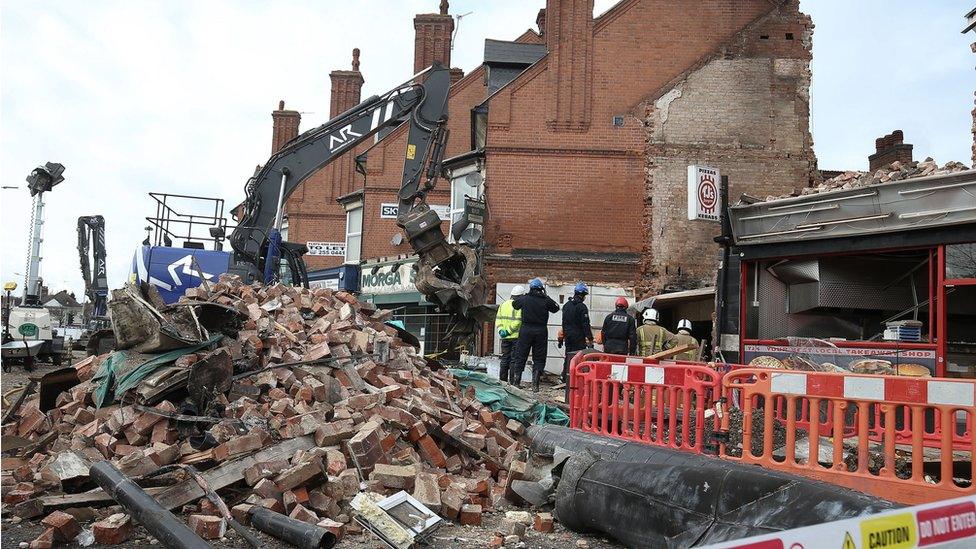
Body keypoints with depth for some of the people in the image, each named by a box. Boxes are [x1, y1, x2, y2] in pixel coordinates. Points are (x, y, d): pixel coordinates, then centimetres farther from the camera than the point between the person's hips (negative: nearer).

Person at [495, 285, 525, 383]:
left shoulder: (503, 305, 11)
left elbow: (498, 319, 7)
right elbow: (517, 321, -19)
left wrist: (501, 330, -2)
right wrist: (508, 331, -15)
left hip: (505, 338, 6)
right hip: (516, 336, -6)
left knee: (505, 358, 12)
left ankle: (502, 380, 15)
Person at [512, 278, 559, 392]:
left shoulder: (524, 299, -3)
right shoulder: (546, 300, -4)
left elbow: (514, 304, 15)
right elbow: (556, 308, 12)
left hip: (526, 330, 1)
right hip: (541, 331, 0)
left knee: (520, 357, 9)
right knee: (539, 359, 7)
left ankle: (515, 382, 8)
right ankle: (535, 385, 2)